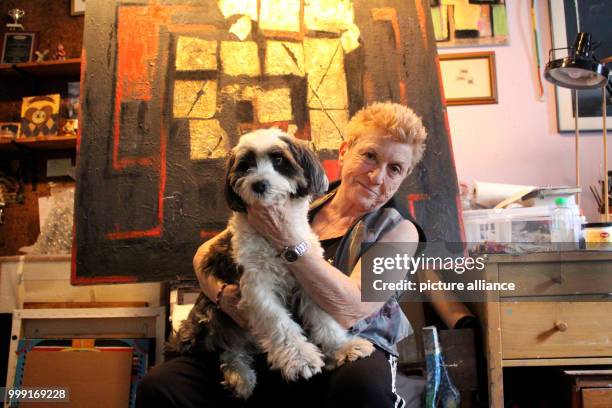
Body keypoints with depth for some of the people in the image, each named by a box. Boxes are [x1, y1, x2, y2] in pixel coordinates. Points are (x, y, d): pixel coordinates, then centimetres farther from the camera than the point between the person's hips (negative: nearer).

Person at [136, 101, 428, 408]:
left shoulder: (398, 231, 1)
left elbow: (350, 311, -16)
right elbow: (205, 253, 9)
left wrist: (288, 241, -22)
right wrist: (222, 293, -13)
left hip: (344, 355, -1)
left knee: (362, 382, -37)